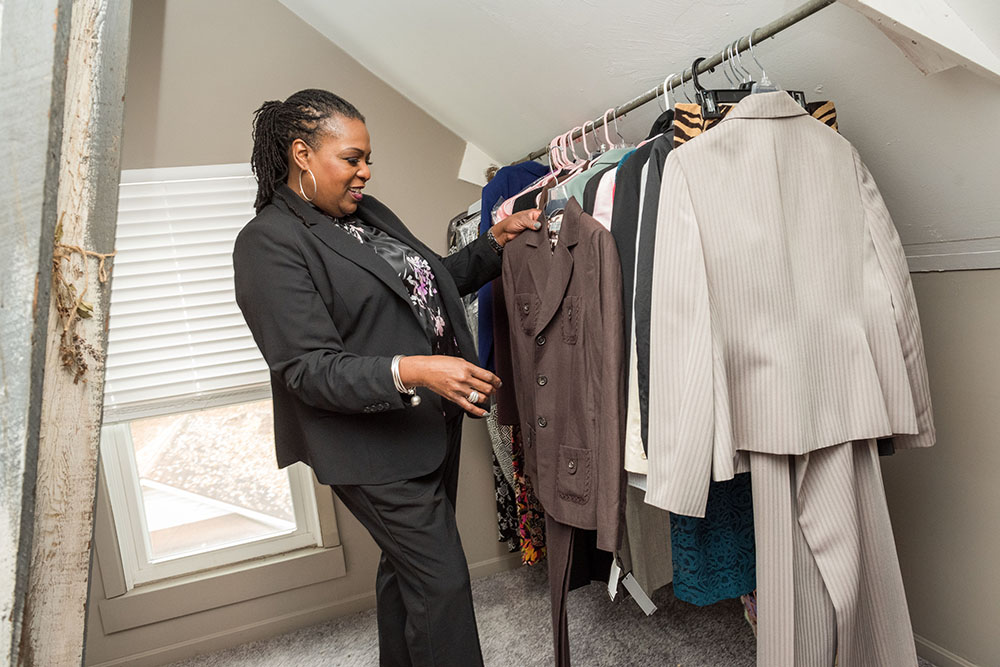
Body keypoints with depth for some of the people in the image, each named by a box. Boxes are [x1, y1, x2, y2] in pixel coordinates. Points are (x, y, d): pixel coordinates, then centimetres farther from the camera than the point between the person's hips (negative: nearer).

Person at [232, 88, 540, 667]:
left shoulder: (367, 212, 9)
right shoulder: (269, 243, -15)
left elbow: (435, 280, 22)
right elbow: (309, 370, -22)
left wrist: (494, 244, 9)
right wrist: (411, 372, -34)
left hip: (431, 424, 8)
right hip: (374, 444, -8)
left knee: (406, 566, 23)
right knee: (443, 583, -2)